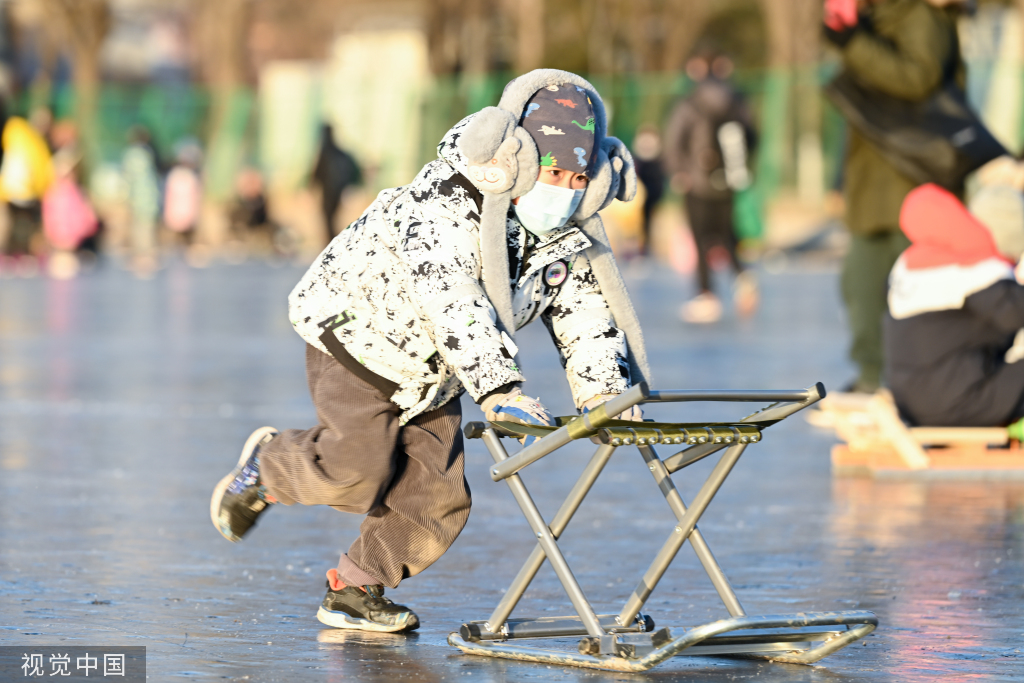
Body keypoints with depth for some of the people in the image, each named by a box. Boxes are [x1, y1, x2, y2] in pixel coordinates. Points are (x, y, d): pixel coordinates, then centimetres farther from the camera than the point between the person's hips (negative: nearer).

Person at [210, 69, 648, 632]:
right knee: (356, 472, -19)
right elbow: (455, 306, -45)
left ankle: (354, 591, 15)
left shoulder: (568, 237, -9)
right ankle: (266, 465, 12)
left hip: (431, 376, 7)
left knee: (437, 500, -2)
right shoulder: (441, 208, -33)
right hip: (358, 334, -7)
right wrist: (498, 389, -55)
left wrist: (604, 394, -21)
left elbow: (586, 313, -4)